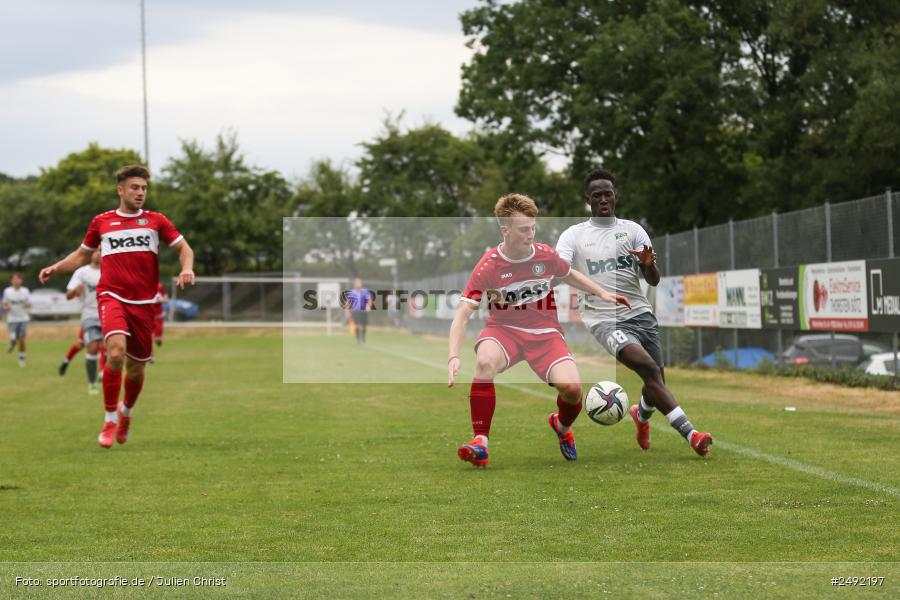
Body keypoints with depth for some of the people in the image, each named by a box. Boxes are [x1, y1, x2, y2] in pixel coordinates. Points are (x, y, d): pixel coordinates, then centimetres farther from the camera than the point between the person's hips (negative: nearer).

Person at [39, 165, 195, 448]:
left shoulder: (156, 221, 10)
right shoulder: (101, 222, 11)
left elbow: (183, 247, 10)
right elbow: (82, 254, 23)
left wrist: (187, 268, -12)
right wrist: (55, 268, 6)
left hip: (143, 302, 2)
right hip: (112, 296, -2)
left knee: (136, 367, 8)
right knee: (116, 353, -25)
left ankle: (126, 411, 40)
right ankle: (110, 420, -10)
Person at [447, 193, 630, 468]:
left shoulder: (546, 255, -4)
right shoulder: (488, 266, -13)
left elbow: (569, 275, 22)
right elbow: (463, 313, -16)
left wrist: (602, 294, 17)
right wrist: (454, 356, -28)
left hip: (545, 331, 2)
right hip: (504, 329, -2)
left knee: (571, 387, -22)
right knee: (485, 361, -38)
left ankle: (562, 426, 17)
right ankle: (480, 444, -28)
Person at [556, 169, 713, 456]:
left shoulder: (633, 230, 12)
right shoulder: (573, 235, 8)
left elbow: (653, 280, 5)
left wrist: (649, 265, -19)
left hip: (639, 313, 3)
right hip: (604, 319, -3)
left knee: (656, 380, 4)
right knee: (649, 368, -24)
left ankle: (642, 414, 41)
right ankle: (690, 433, -26)